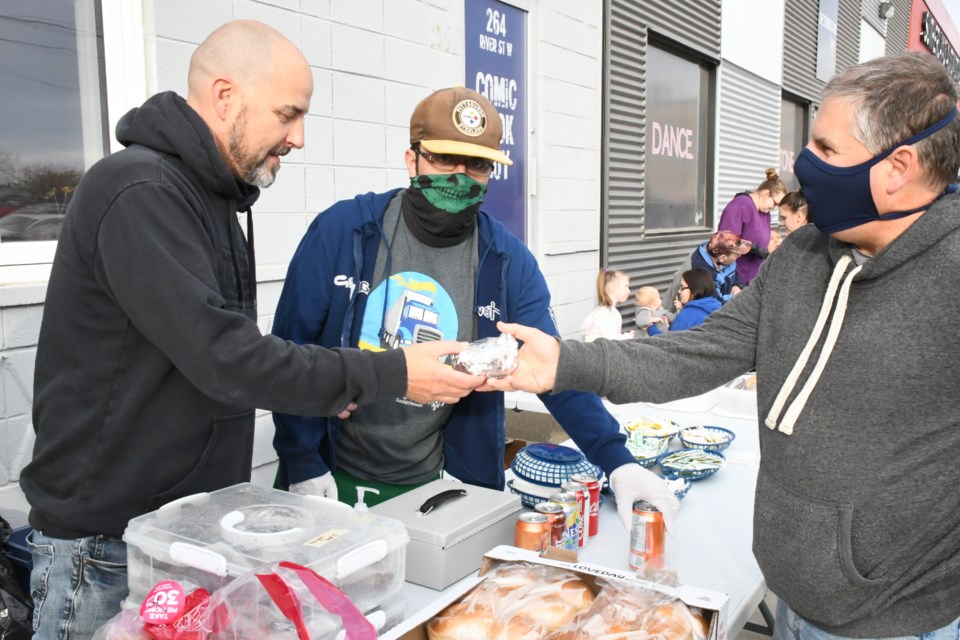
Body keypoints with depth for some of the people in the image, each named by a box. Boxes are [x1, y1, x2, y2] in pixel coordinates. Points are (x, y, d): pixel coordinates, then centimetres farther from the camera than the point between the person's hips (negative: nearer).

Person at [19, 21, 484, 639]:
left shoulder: (208, 196, 9)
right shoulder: (139, 193, -20)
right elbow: (222, 356, -27)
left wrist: (315, 387, 1)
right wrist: (391, 374, -23)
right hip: (107, 542, -8)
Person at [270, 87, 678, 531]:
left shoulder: (507, 261, -7)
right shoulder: (341, 231, -11)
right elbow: (293, 348, -8)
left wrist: (616, 461, -21)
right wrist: (303, 464, -9)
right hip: (331, 479, 0)